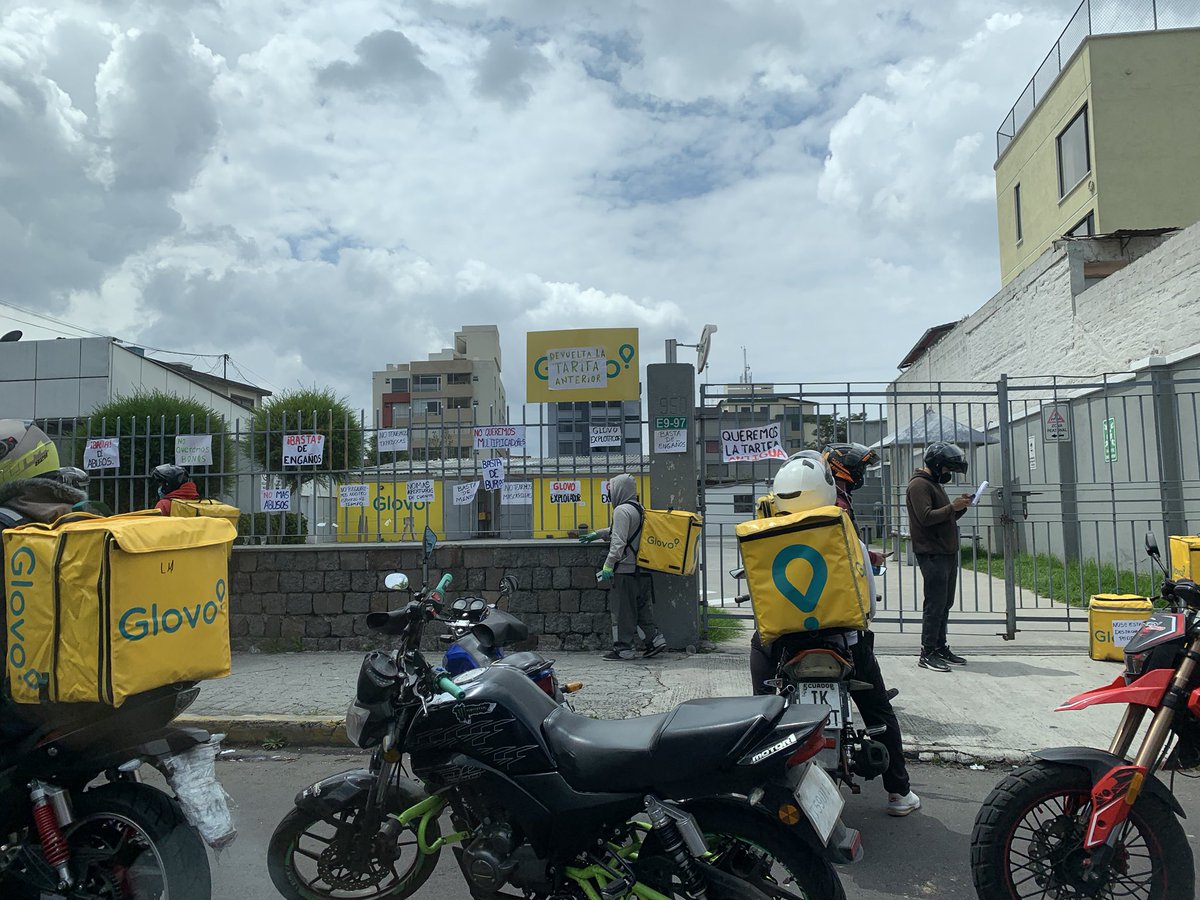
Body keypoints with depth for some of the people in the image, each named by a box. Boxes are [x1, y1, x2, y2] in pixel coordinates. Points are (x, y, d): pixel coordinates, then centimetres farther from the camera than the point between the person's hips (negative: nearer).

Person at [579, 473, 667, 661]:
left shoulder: (622, 510, -14)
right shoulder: (639, 509, 16)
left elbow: (619, 541, -21)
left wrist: (608, 565, -19)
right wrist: (596, 534, 35)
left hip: (625, 569, -9)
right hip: (641, 569, 9)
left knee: (622, 610, -1)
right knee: (642, 606, 16)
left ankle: (623, 649, 4)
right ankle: (655, 638, 14)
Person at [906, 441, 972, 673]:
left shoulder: (935, 484, 23)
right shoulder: (919, 485, -10)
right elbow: (925, 517, -21)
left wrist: (961, 507, 9)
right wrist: (952, 507, -17)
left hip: (948, 553, 10)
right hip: (932, 554, -10)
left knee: (945, 604, 12)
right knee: (935, 605, -9)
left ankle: (940, 647, 20)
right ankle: (927, 654, -6)